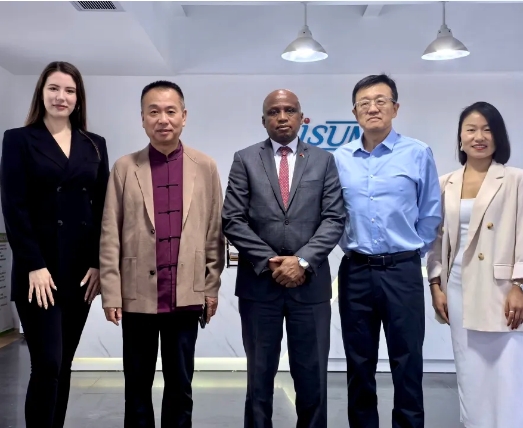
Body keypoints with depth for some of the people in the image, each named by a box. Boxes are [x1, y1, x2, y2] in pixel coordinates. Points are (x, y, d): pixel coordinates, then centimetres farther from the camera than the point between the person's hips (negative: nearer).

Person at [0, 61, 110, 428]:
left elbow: (103, 208, 6)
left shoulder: (95, 145, 11)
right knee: (47, 364, -5)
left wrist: (99, 263, -3)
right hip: (39, 269, -3)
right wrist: (34, 265, -14)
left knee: (64, 364, 12)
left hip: (82, 268, 4)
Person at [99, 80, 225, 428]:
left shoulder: (206, 167, 3)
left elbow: (215, 232, 4)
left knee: (181, 385, 13)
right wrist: (111, 294, -3)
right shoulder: (125, 168, 2)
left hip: (187, 295, 0)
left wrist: (211, 287, 1)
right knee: (137, 386, 13)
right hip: (137, 295, 0)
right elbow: (110, 236, 0)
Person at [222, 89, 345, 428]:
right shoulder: (245, 160, 5)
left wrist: (302, 261, -13)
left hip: (310, 283, 1)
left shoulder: (324, 160, 7)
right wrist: (269, 262, -10)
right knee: (260, 375, 12)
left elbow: (334, 219, -1)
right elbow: (233, 221, -2)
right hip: (258, 282, 0)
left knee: (312, 377, 9)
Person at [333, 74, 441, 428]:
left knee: (407, 362, 5)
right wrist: (352, 248, 10)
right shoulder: (340, 159, 4)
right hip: (355, 272, 3)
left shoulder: (418, 154, -2)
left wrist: (410, 254, 6)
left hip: (402, 271, -2)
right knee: (359, 363, 12)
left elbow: (431, 215, 2)